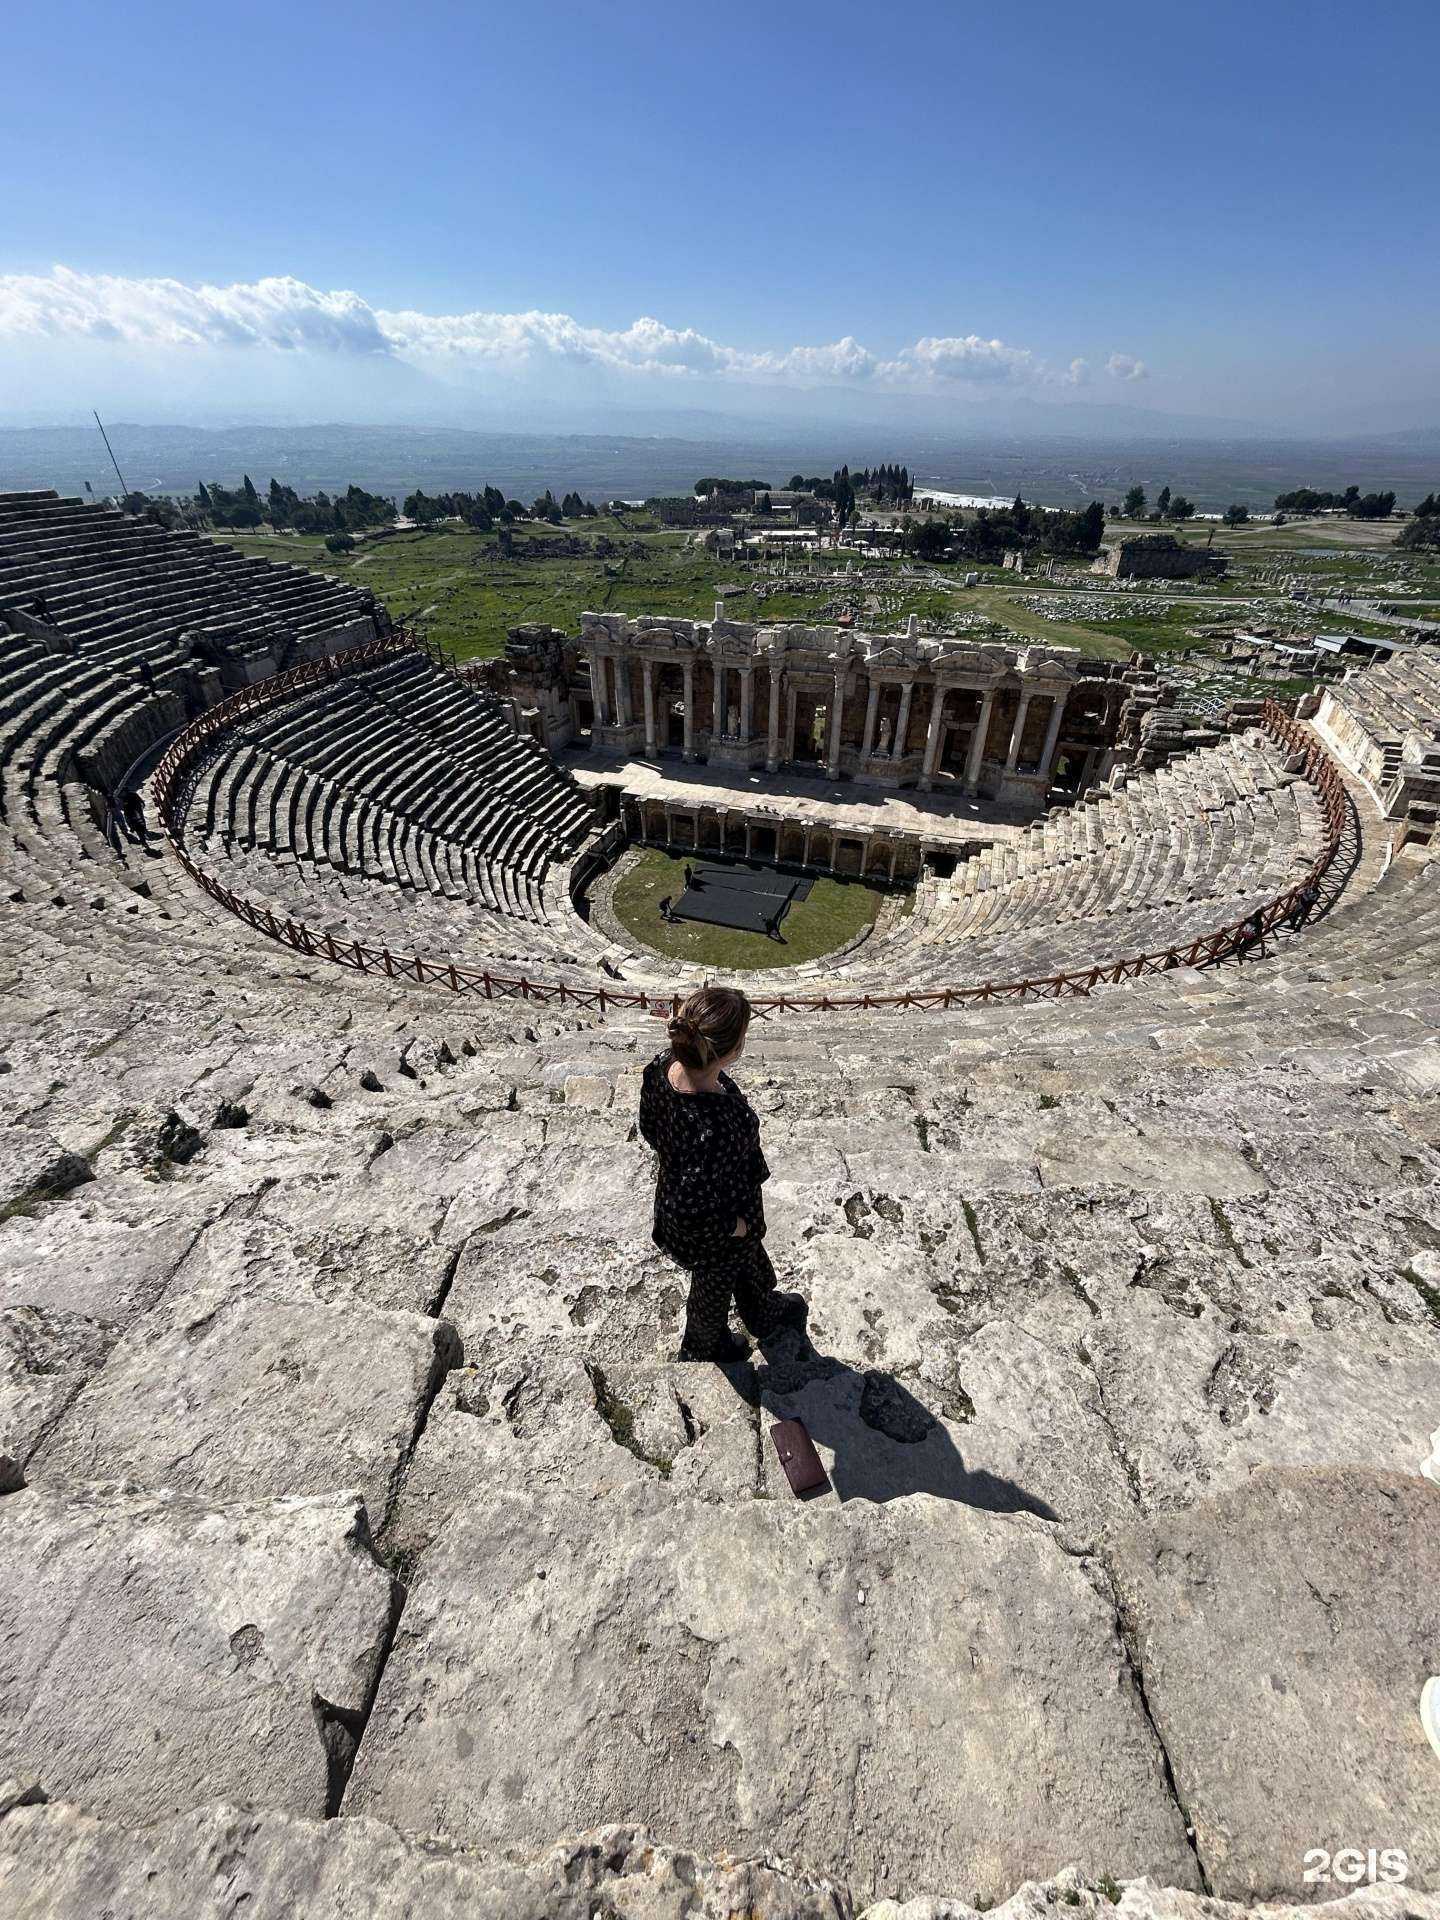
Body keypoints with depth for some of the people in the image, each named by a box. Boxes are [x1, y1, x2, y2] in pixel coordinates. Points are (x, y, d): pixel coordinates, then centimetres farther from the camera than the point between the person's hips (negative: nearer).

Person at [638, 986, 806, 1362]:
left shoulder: (664, 1065, -24)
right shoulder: (714, 1126, -46)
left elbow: (649, 1127, -5)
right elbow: (692, 1212, -37)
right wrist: (737, 1225, -18)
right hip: (712, 1237, -6)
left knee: (752, 1262, 36)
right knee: (715, 1288, 29)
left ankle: (764, 1313, 67)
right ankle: (701, 1351, 63)